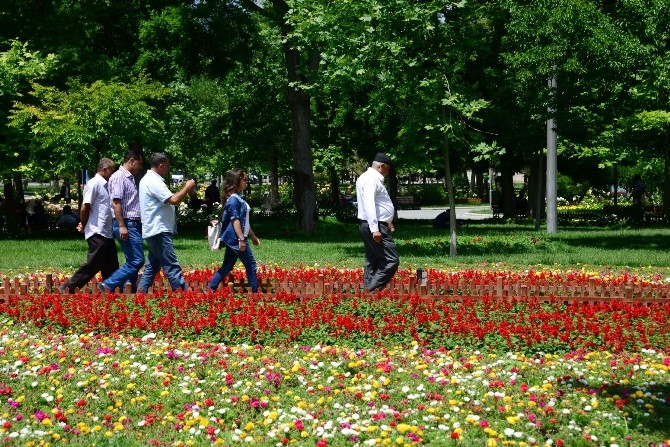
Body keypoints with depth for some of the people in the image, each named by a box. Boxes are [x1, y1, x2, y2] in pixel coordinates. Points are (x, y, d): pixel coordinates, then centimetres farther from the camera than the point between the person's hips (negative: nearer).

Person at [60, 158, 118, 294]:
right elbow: (85, 207, -15)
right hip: (97, 233, -9)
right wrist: (84, 225, -2)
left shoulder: (105, 185, 16)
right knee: (93, 265, -8)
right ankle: (68, 288, -1)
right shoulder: (94, 183, -12)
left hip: (107, 233, 9)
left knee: (111, 267, 10)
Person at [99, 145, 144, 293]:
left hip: (134, 224, 10)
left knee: (133, 261, 11)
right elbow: (116, 203, -18)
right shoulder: (119, 177, -11)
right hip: (126, 224, -10)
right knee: (137, 261, -14)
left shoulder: (130, 178, 18)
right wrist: (122, 226, -23)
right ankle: (108, 285, -13)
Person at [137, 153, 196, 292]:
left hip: (155, 231, 11)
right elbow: (174, 200, -23)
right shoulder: (154, 181, -15)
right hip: (159, 231, -11)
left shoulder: (148, 179, 19)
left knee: (152, 265, 13)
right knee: (172, 266, -10)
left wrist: (184, 190, 14)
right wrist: (187, 187, -9)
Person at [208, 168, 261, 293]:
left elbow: (244, 221, 23)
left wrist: (253, 237, 26)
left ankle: (210, 290, 12)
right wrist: (241, 239, -24)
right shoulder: (234, 199, -13)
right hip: (236, 239, -10)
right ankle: (255, 293, 1)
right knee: (251, 266, -3)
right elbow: (235, 220, -20)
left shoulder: (239, 198, 16)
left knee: (227, 267, 12)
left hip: (233, 240, 10)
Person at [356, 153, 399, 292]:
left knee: (372, 261, 13)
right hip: (375, 225, -11)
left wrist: (387, 221, 23)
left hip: (370, 225, 11)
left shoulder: (370, 177, 18)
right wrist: (375, 229, -30)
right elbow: (369, 204, -25)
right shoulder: (371, 178, -14)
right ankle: (372, 290, -15)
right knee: (391, 260, -13)